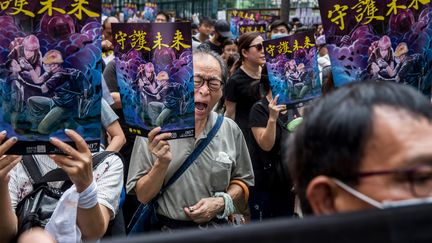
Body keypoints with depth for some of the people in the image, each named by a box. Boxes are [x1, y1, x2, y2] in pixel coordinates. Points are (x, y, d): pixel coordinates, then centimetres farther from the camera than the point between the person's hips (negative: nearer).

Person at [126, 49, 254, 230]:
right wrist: (162, 163, -19)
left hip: (217, 227, 3)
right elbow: (143, 196, -4)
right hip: (167, 229, -3)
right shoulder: (154, 129, -6)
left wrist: (222, 202, -7)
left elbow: (242, 181, 11)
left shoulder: (231, 130, 1)